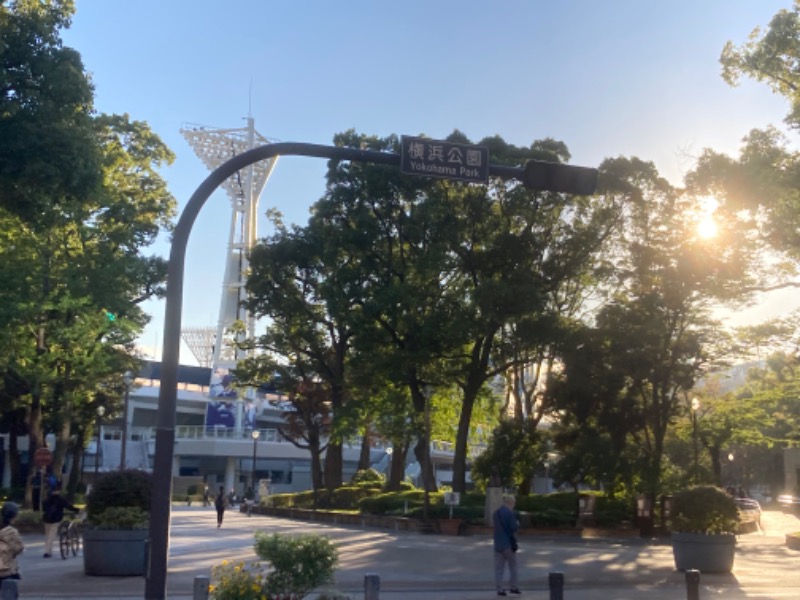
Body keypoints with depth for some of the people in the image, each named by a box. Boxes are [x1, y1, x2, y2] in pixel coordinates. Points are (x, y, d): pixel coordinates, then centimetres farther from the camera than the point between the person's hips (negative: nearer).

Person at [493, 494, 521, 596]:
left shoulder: (496, 513, 10)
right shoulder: (510, 513, -14)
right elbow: (514, 528, -17)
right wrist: (517, 524, 5)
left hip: (498, 543, 6)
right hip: (508, 543, -6)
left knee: (498, 567, 5)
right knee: (513, 566, 10)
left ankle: (499, 589, 3)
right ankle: (513, 587, 13)